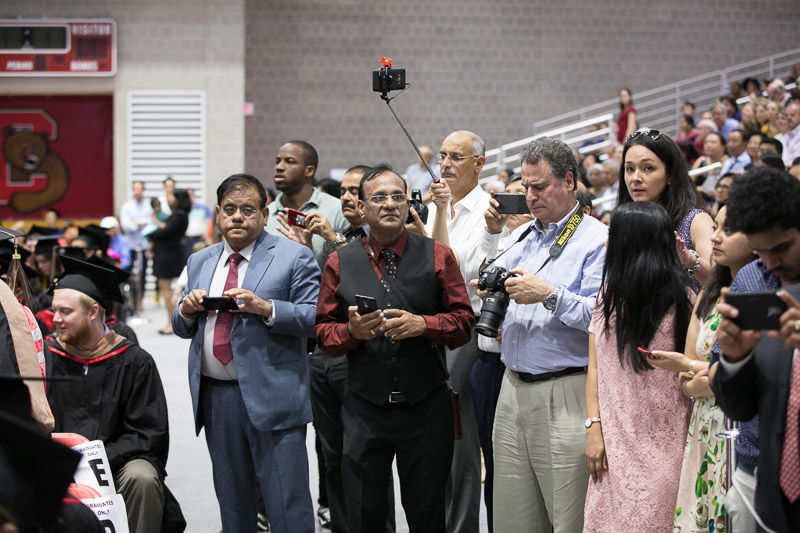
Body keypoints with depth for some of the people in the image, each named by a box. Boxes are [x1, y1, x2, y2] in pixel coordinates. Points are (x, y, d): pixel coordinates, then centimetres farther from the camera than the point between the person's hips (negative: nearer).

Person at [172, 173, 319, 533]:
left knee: (288, 504, -6)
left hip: (271, 398, -5)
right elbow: (182, 329, 19)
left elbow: (316, 319, -9)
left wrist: (265, 308, -22)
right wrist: (187, 310, -4)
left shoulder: (293, 257, 0)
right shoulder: (200, 262, 16)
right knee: (232, 501, 15)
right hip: (214, 397, 5)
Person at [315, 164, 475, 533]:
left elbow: (464, 321, 1)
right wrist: (352, 330, -15)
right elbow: (324, 333, 6)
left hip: (425, 407, 0)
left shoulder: (437, 256, 2)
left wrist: (422, 324, -16)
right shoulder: (339, 263, 5)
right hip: (365, 409, 1)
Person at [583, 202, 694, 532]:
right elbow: (595, 367, 6)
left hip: (662, 443, -4)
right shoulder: (609, 294, 7)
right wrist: (594, 429, 0)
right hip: (615, 440, 4)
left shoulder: (680, 298, -5)